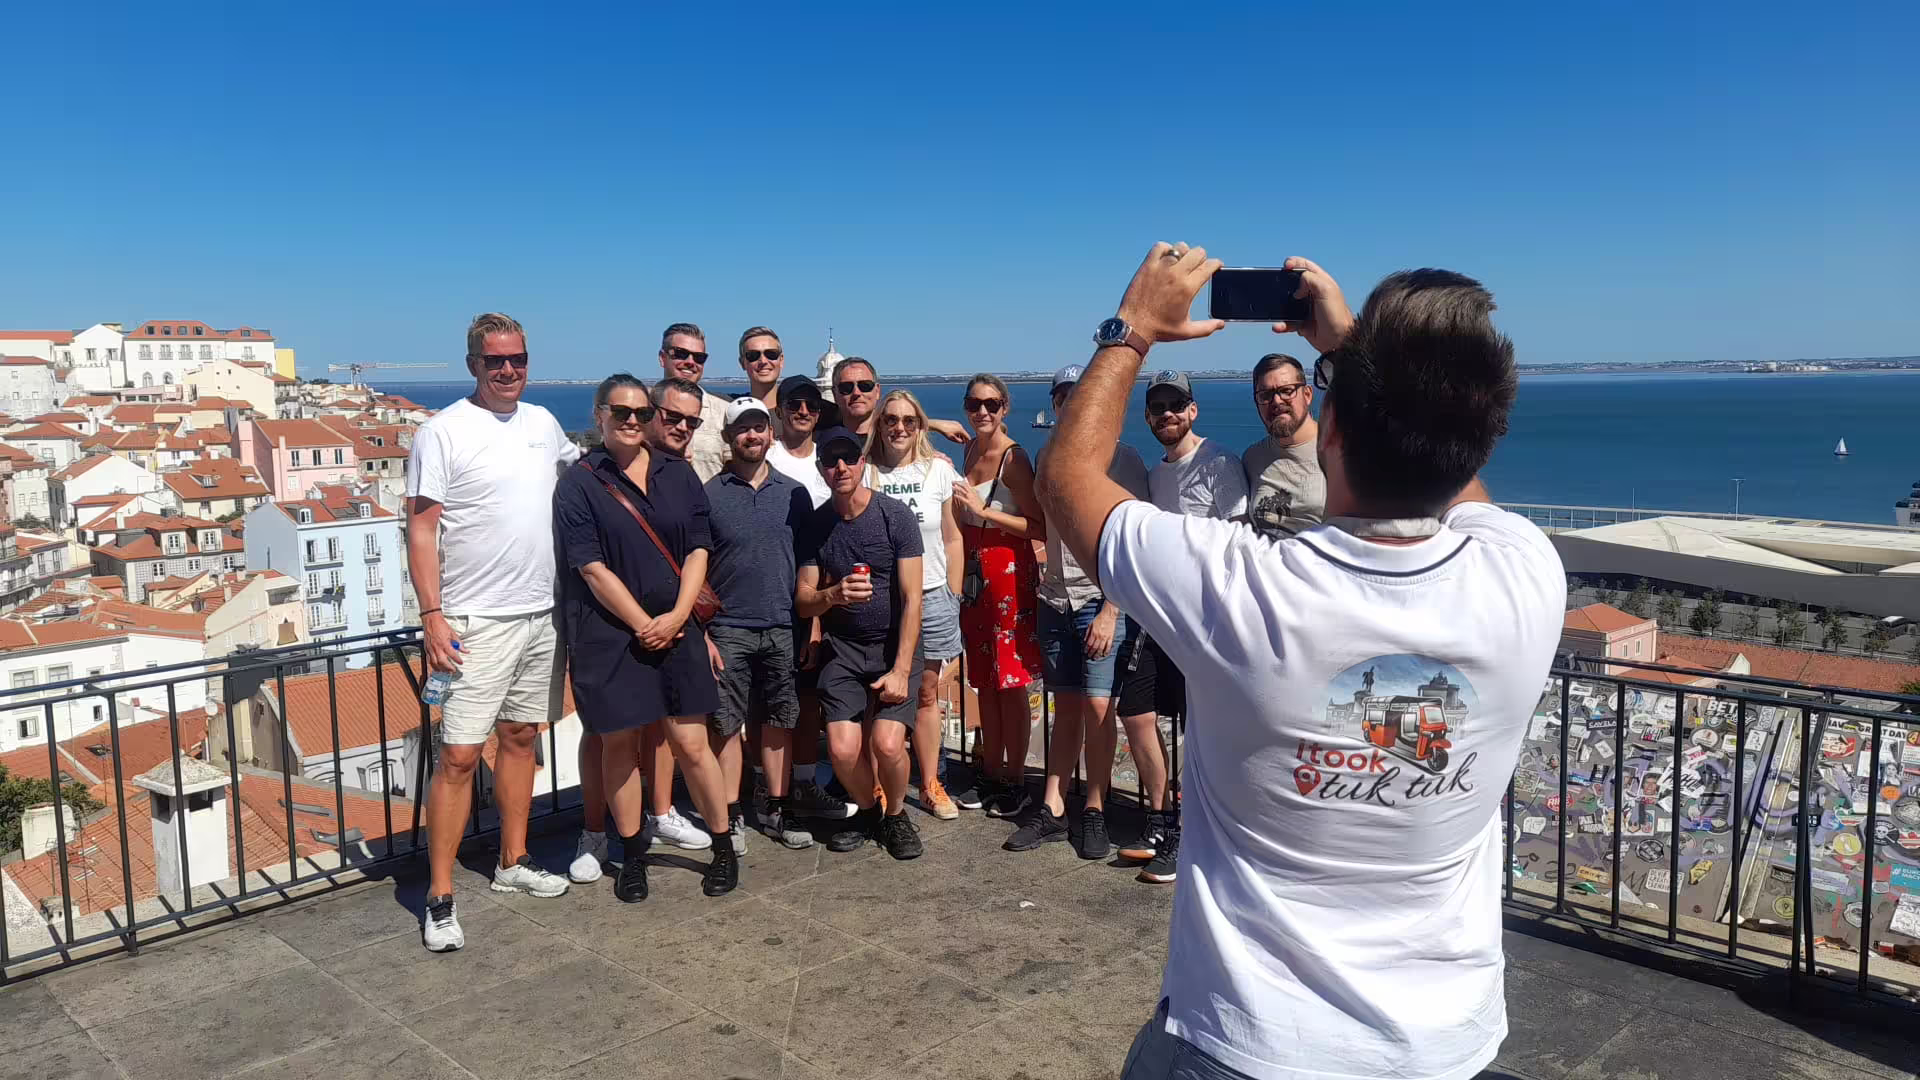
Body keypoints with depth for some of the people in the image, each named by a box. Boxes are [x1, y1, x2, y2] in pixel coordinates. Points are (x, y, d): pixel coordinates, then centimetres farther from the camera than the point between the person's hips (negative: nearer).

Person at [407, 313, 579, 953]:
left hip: (542, 613, 6)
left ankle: (513, 863, 29)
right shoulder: (444, 432, -9)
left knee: (520, 737, 16)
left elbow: (578, 473, 31)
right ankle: (440, 900, 2)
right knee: (460, 755, -6)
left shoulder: (543, 423, 9)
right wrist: (432, 615, -17)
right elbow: (422, 529, -11)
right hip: (476, 623, -6)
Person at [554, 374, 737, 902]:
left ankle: (724, 849, 17)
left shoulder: (679, 475, 9)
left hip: (674, 629, 2)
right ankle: (633, 857, 23)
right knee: (619, 744, 7)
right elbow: (592, 568, -8)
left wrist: (676, 615, -8)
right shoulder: (579, 483, -2)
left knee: (691, 744, 2)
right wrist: (643, 625, -11)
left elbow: (698, 549, 5)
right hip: (609, 634, -2)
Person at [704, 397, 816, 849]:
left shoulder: (793, 494, 8)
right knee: (728, 724, 1)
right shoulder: (709, 495, 1)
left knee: (779, 721, 8)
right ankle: (730, 817, 12)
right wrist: (700, 633, -6)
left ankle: (778, 810, 19)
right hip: (729, 629, -2)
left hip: (783, 627, 2)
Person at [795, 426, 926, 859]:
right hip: (843, 648, 3)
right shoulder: (816, 524, 2)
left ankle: (896, 815, 12)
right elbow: (802, 601, 4)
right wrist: (833, 595, -20)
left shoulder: (895, 515, -9)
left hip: (893, 645, -3)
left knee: (887, 743, -18)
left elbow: (911, 599, -10)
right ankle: (867, 811, 20)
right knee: (842, 749, -11)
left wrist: (900, 670, -15)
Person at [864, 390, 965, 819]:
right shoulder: (865, 473, 0)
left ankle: (931, 785, 22)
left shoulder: (938, 470, 5)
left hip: (931, 598, 1)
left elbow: (952, 539, 8)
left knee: (927, 695, 10)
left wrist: (952, 598, 6)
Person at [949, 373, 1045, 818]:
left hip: (1008, 569, -8)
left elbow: (1040, 528, -19)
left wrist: (983, 509, -19)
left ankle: (1015, 782, 10)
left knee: (1011, 683, -1)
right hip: (972, 569, 8)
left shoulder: (1013, 458, -14)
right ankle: (990, 775, 24)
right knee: (984, 680, 13)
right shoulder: (971, 448, 10)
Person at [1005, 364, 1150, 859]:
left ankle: (1095, 812, 9)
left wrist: (1111, 611, -15)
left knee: (1097, 708, -6)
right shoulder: (1048, 456, 11)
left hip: (1102, 602, -5)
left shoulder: (1122, 458, -7)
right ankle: (1052, 810, 14)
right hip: (1056, 600, 5)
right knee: (1066, 708, 10)